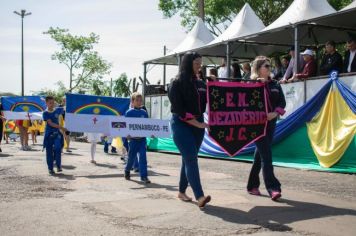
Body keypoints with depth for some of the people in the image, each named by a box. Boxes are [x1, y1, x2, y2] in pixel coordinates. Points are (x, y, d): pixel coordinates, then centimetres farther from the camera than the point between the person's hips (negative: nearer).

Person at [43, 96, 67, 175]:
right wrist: (62, 128, -20)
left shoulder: (58, 110, 4)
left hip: (57, 133, 1)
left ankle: (58, 165, -5)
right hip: (49, 134, -1)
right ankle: (50, 169, 13)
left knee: (57, 148, -20)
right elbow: (50, 123, -14)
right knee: (49, 151, 3)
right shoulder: (45, 113, -4)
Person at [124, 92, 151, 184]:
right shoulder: (129, 113, -4)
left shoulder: (144, 113, 7)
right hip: (133, 139, -2)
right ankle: (127, 170, 36)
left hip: (142, 138, 2)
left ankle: (144, 176, -4)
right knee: (132, 157, 9)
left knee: (143, 156, -5)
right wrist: (127, 135, -19)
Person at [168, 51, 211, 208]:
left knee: (189, 159, 10)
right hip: (182, 124, -6)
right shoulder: (176, 83, -8)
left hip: (198, 124, 7)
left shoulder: (198, 83, 11)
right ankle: (199, 196, -22)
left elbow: (204, 101, 13)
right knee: (191, 159, -15)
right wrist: (197, 124, -16)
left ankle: (182, 191, 23)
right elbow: (179, 109, -14)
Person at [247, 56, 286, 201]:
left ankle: (252, 186, 22)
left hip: (271, 124, 6)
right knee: (266, 156, -11)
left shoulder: (275, 85, 12)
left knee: (260, 156, 12)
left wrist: (275, 113, -12)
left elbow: (282, 102, 4)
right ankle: (273, 188, -13)